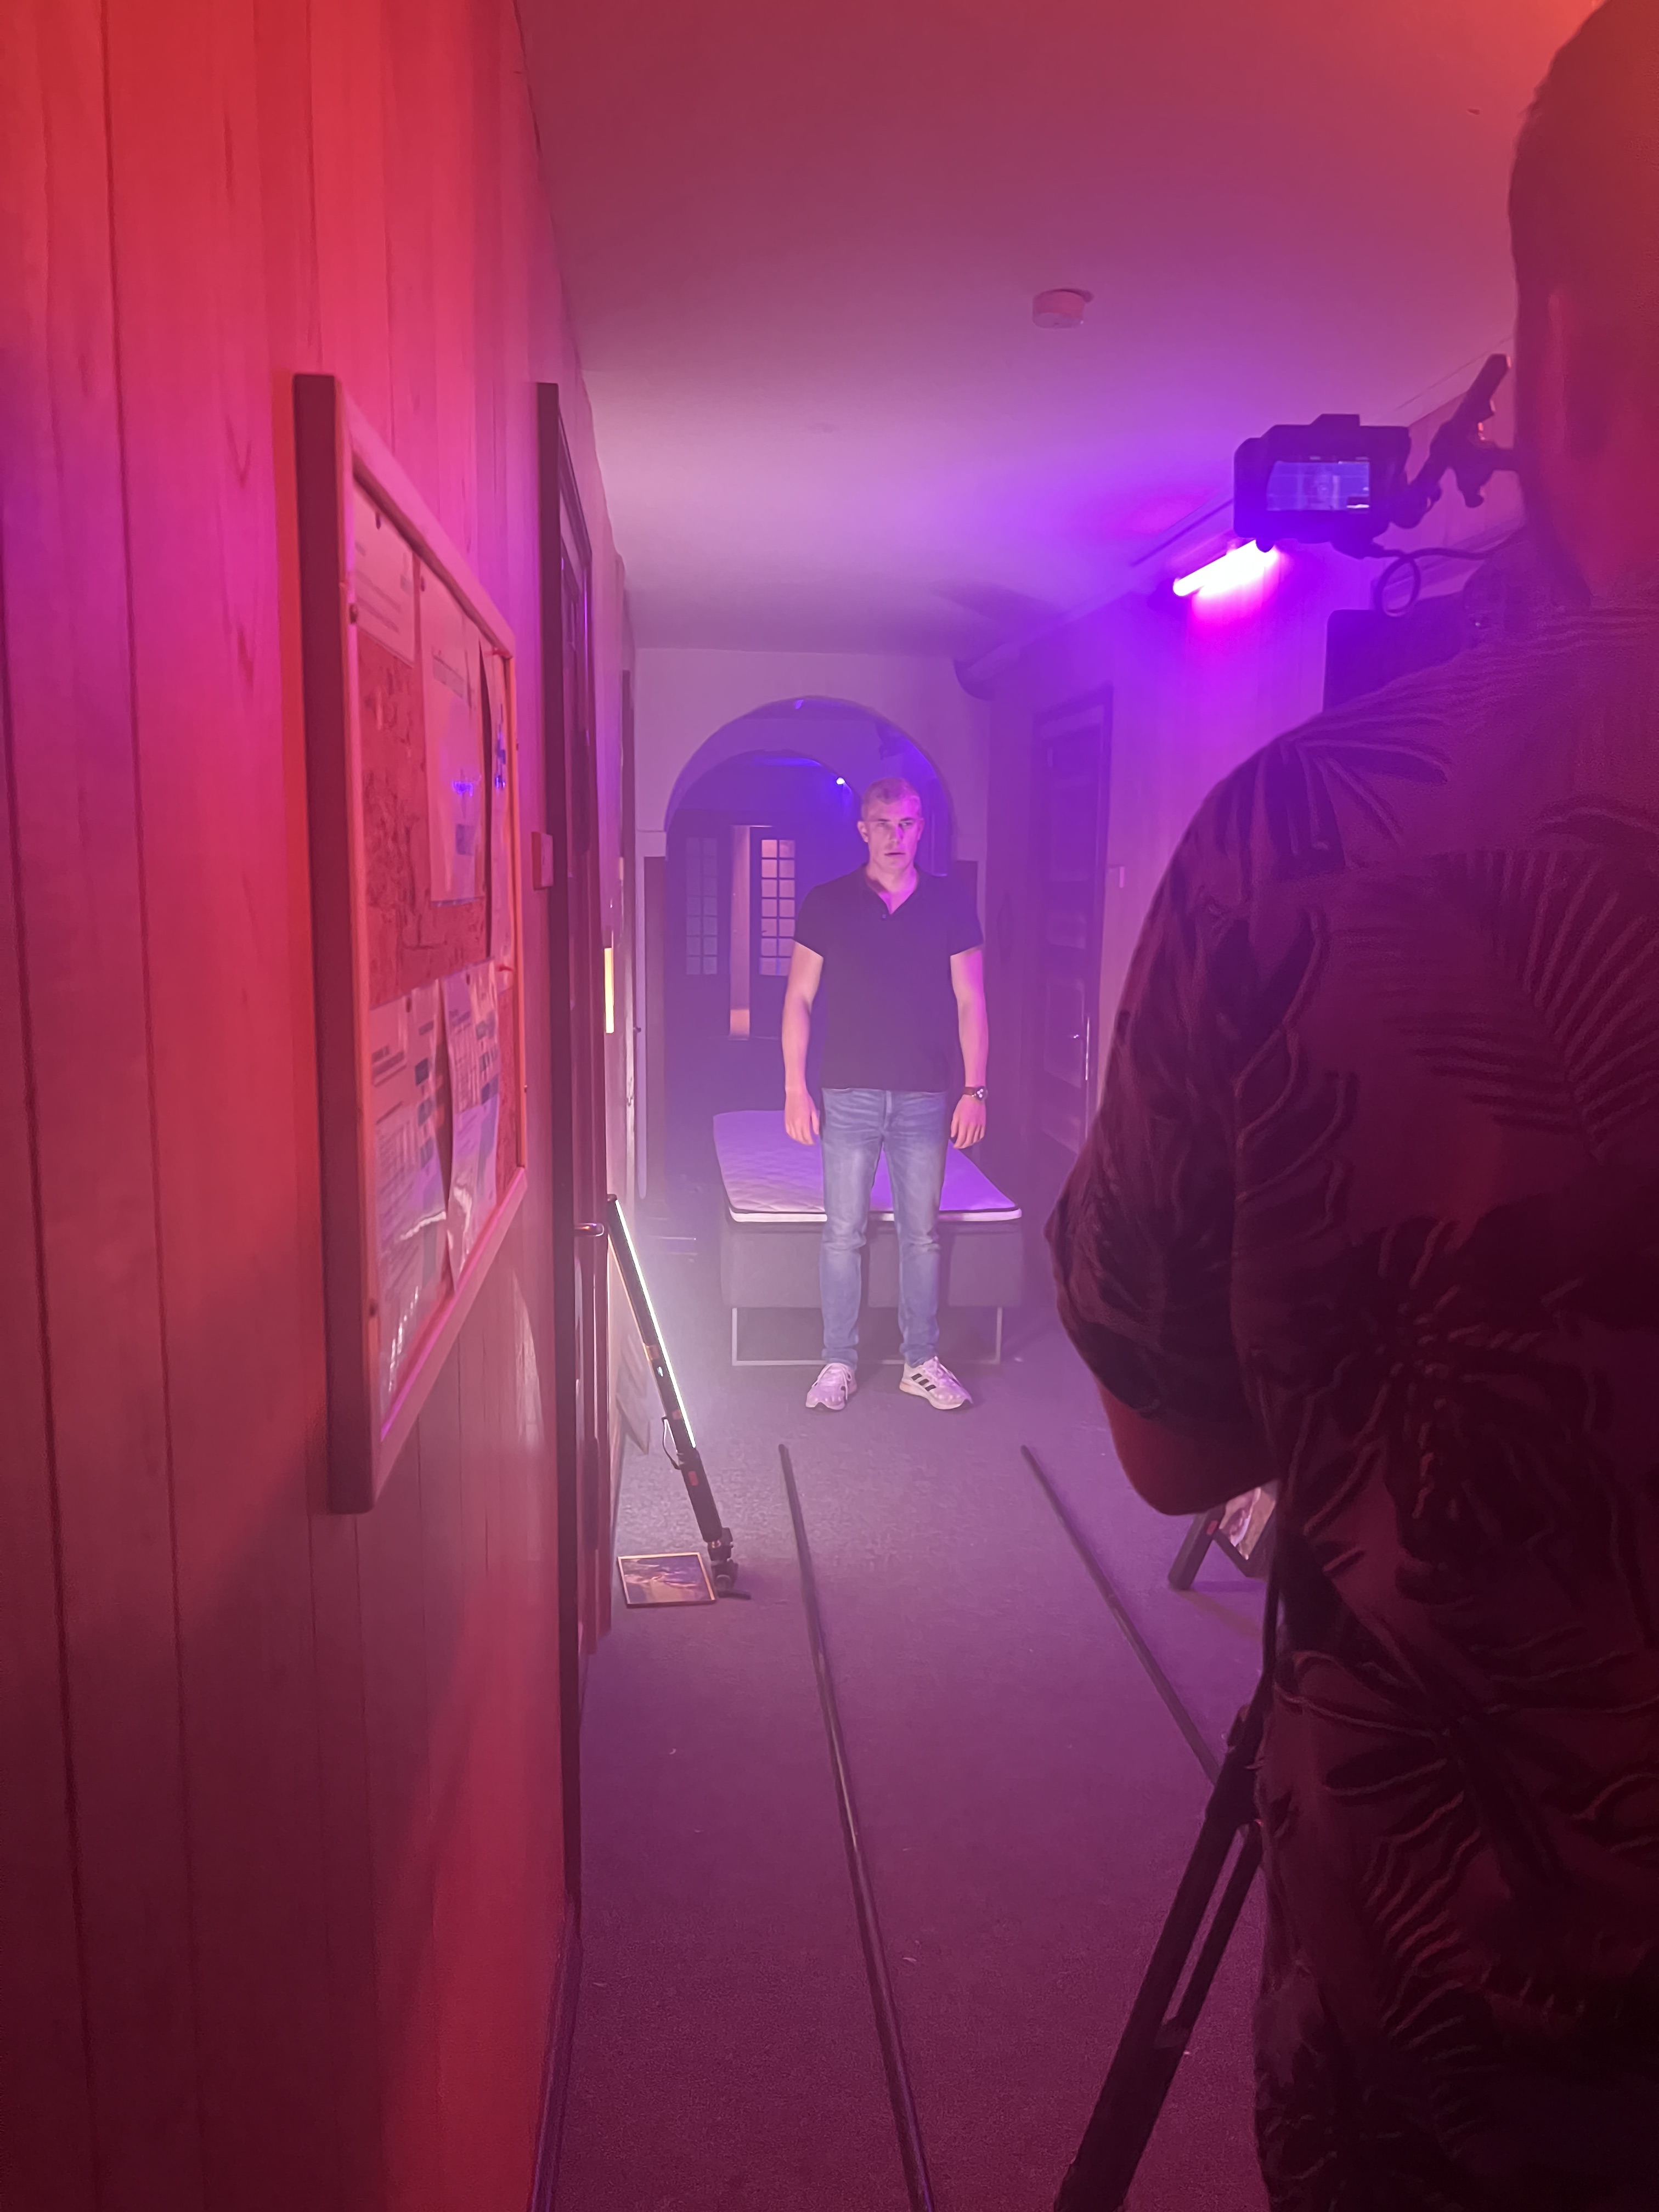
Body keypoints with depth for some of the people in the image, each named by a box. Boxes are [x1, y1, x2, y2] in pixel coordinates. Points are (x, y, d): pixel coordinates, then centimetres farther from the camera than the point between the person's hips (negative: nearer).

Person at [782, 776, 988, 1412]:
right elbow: (799, 998, 2)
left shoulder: (951, 904, 4)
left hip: (926, 1098, 1)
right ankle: (838, 1363, 16)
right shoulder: (825, 904, 1)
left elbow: (970, 1003, 5)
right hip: (848, 1097, -1)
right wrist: (794, 1087, -5)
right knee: (843, 1233, 4)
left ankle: (922, 1363, 20)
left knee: (922, 1233, 8)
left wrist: (975, 1089, -1)